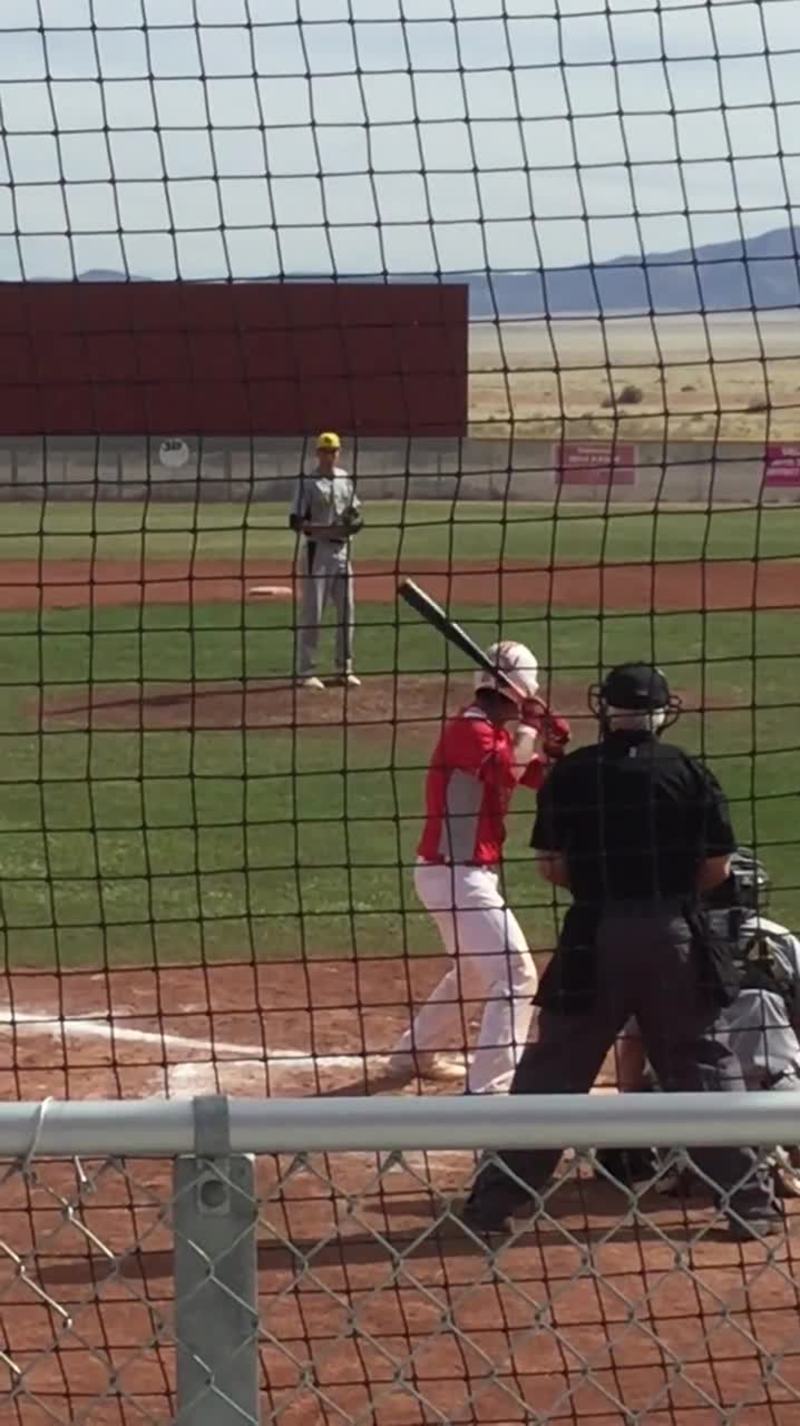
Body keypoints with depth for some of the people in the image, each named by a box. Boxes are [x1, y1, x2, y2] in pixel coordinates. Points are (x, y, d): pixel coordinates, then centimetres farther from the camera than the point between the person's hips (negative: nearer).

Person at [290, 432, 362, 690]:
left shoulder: (344, 479, 11)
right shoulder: (309, 483, -8)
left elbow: (354, 510, 19)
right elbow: (296, 522, -11)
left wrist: (356, 520, -4)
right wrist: (324, 528, -24)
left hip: (342, 549, 6)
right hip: (318, 550, -6)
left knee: (346, 609, 9)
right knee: (312, 612, -5)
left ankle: (344, 668, 18)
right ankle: (306, 671, -1)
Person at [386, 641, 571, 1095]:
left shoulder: (496, 731, 12)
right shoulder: (469, 729, -17)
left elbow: (543, 779, 15)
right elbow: (505, 774, -35)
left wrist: (553, 747, -4)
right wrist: (529, 728, -21)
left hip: (465, 873, 11)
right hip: (456, 875, -11)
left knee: (475, 969, 29)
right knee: (516, 975, -16)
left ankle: (415, 1054, 43)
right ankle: (489, 1089, -22)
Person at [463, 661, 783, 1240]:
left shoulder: (571, 774, 0)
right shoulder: (690, 772, 0)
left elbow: (552, 867, 1)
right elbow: (717, 867, 0)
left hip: (594, 938, 0)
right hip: (675, 935, 0)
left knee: (551, 1071, 6)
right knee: (705, 1065, 10)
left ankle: (494, 1198, 7)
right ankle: (750, 1200, 10)